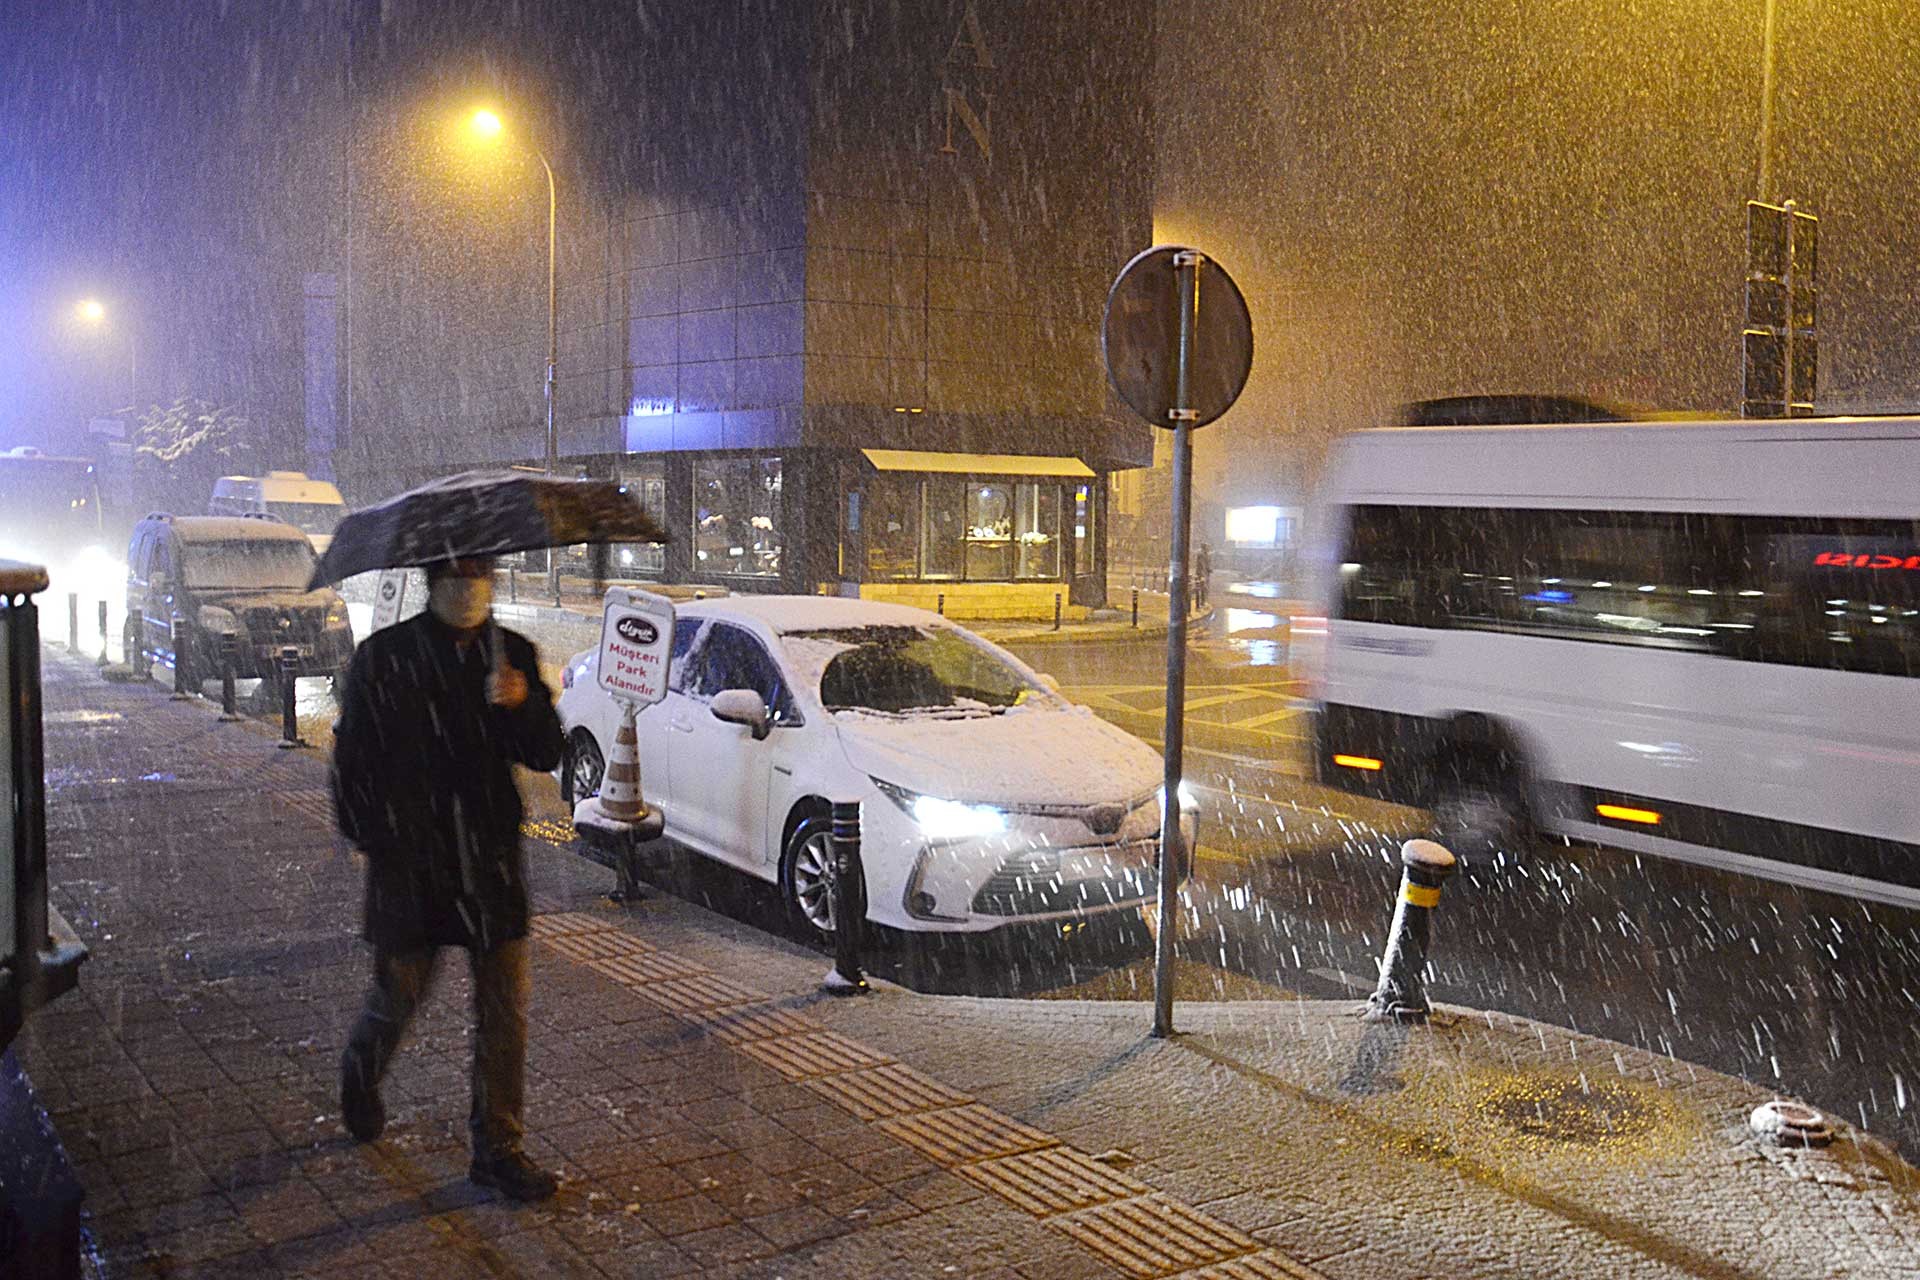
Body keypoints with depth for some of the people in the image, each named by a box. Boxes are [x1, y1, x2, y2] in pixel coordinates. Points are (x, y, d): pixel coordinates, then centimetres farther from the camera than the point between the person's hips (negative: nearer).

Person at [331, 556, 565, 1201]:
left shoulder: (513, 654, 5)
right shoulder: (384, 656, -3)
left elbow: (546, 756, 3)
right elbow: (350, 756, 2)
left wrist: (524, 703, -16)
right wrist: (373, 839, -3)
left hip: (492, 859, 3)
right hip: (410, 859, -2)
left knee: (504, 1007, 4)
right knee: (400, 992, 10)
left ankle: (496, 1148, 15)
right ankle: (360, 1074, 44)